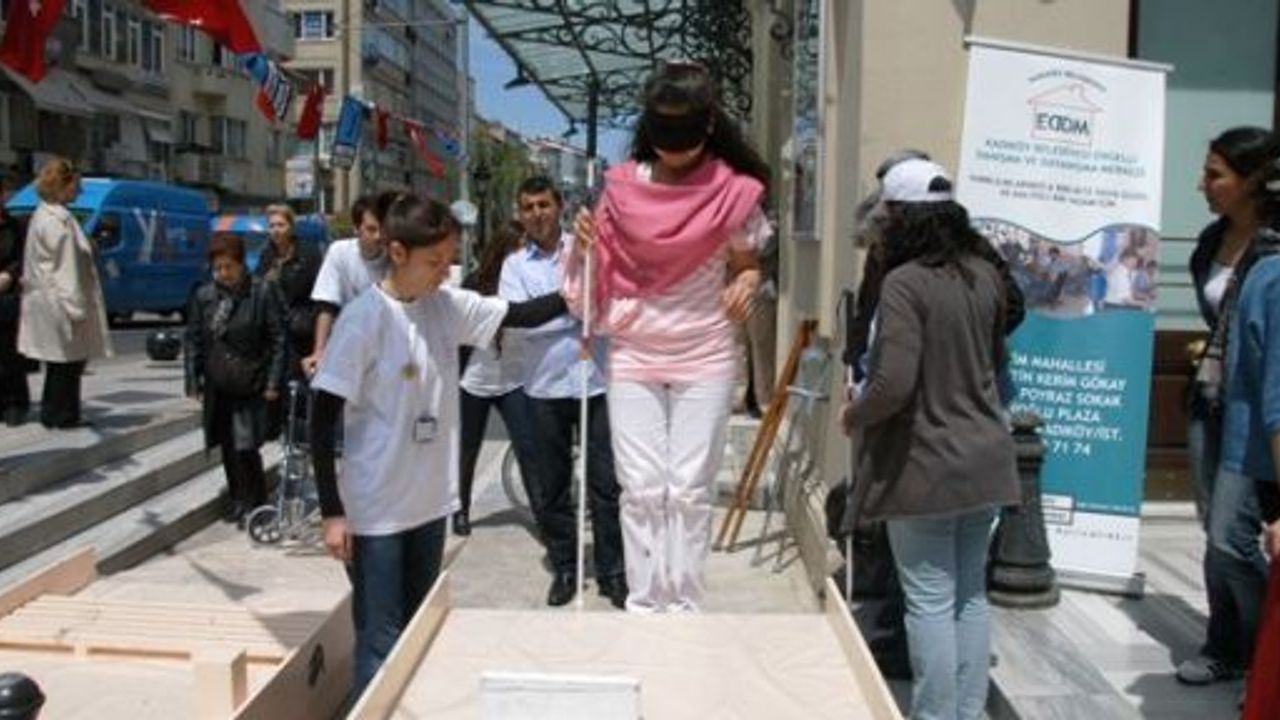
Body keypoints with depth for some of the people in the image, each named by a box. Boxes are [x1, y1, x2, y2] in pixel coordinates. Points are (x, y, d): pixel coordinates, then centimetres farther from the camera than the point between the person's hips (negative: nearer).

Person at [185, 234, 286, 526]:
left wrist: (273, 381, -9)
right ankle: (237, 499, 28)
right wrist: (193, 381, 6)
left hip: (251, 387, -4)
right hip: (217, 387, 4)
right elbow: (193, 340, 10)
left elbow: (278, 338, -6)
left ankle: (255, 503, 8)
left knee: (246, 448, -9)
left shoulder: (262, 293, -7)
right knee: (227, 447, 12)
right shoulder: (203, 296, 4)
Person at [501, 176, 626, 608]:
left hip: (597, 381, -1)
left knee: (606, 483, 4)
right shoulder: (515, 265, 5)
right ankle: (564, 569, 25)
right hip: (546, 388, 1)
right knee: (550, 487, 10)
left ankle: (612, 572, 16)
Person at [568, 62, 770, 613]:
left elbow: (747, 263, 8)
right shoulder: (621, 187, 0)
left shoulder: (734, 192, -5)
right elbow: (603, 271, 9)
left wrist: (747, 282, -14)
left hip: (706, 358, -1)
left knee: (689, 488, 0)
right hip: (632, 356, 2)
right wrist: (584, 244, -12)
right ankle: (643, 605, 9)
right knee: (641, 487, 0)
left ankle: (685, 606, 10)